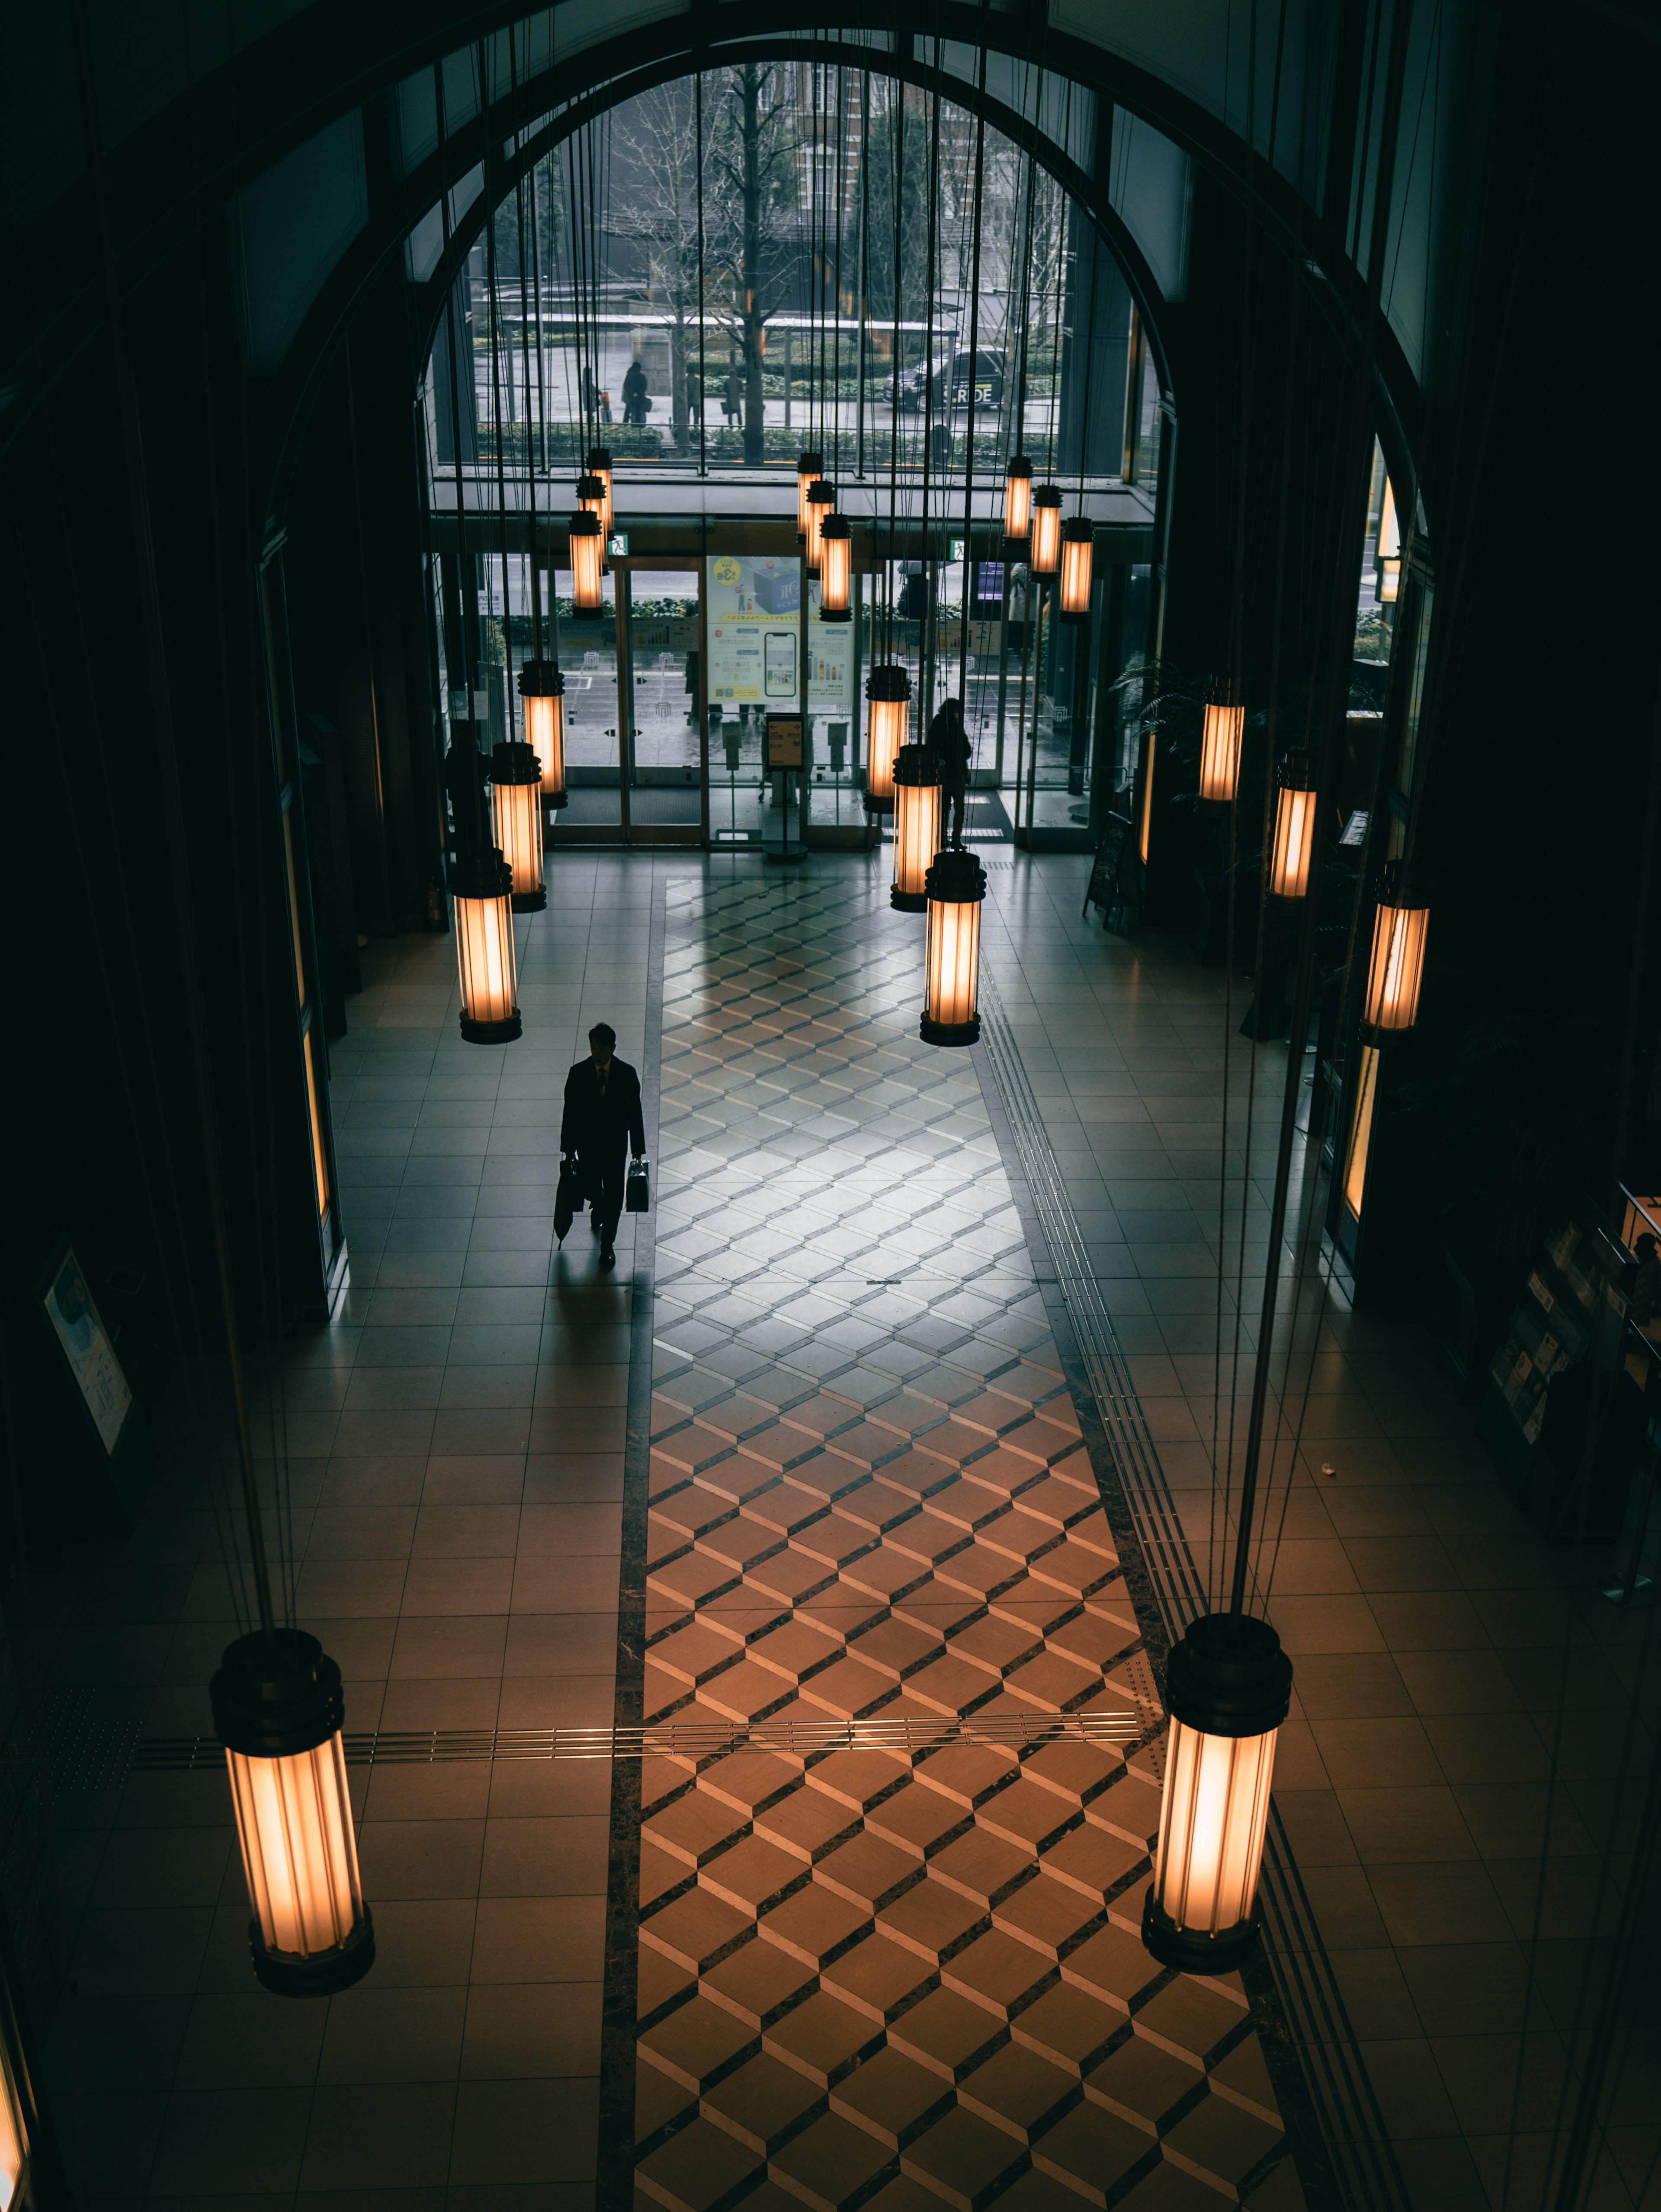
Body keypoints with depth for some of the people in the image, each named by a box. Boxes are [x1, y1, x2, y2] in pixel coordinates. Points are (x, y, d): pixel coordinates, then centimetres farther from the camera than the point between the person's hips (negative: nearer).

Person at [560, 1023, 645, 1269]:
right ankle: (598, 1206, 57)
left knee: (613, 1195, 3)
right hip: (587, 1144, 1)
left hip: (616, 1145, -1)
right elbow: (570, 1112, -5)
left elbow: (635, 1114, -6)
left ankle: (607, 1246, 19)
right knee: (591, 1187, 20)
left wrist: (638, 1150, -3)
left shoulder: (627, 1074, -14)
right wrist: (568, 1148, -1)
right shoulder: (578, 1073, -13)